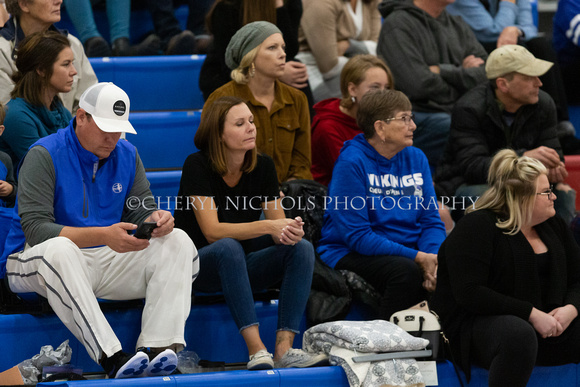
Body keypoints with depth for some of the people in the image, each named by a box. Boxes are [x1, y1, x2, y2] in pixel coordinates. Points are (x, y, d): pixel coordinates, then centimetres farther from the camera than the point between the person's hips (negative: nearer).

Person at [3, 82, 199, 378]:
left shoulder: (127, 155, 10)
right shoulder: (44, 155, -10)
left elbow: (141, 210, 10)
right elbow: (35, 228, -20)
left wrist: (155, 220, -18)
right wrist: (103, 236, -32)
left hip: (111, 261, 6)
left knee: (178, 241, -13)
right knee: (58, 249, -40)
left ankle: (156, 347, -30)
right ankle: (111, 358, -47)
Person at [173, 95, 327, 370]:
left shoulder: (262, 166, 1)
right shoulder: (197, 166, -14)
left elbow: (279, 225, 0)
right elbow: (212, 231, -22)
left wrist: (289, 231, -27)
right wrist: (268, 226, -32)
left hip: (239, 267, 5)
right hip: (198, 264, -5)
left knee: (302, 248, -20)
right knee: (229, 247, -38)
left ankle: (284, 348, -35)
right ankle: (256, 349, -46)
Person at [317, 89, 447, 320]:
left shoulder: (415, 158, 10)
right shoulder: (351, 162, -11)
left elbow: (431, 221, 9)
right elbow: (357, 235, -16)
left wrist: (433, 259, -14)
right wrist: (417, 257, -22)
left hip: (408, 252, 6)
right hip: (350, 254, -6)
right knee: (406, 271, -35)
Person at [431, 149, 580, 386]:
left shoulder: (554, 227, 14)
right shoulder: (477, 227, -8)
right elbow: (469, 293, -20)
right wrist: (531, 314, -23)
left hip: (549, 328, 7)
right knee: (518, 334, -41)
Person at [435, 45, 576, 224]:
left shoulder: (543, 104, -4)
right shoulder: (469, 109, -22)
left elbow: (553, 154, 2)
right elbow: (472, 166, -31)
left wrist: (553, 170, -26)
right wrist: (524, 157, -45)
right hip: (465, 184, -5)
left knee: (563, 194, -20)